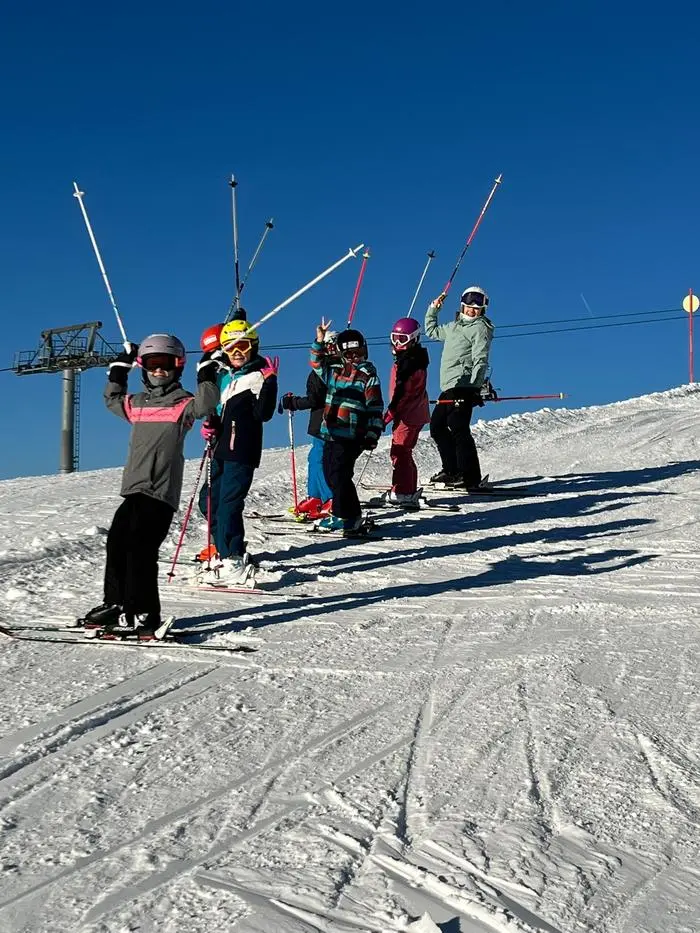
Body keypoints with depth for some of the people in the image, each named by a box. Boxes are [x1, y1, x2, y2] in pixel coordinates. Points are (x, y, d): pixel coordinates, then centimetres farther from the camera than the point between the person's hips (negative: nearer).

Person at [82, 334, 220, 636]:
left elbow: (206, 404, -18)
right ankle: (115, 604, 23)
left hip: (161, 491, -7)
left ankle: (143, 614, -9)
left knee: (140, 547, -13)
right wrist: (120, 367, 32)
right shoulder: (137, 403, 19)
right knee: (116, 542, 8)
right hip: (134, 487, 7)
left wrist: (207, 372, -17)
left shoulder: (183, 403, 1)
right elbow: (112, 399, 37)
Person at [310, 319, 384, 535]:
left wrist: (373, 434, -9)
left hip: (351, 435, -7)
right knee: (330, 473, 9)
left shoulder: (368, 375, -2)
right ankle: (350, 515, 20)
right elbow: (316, 363, 28)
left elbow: (375, 407, -4)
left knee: (339, 474, -11)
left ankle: (343, 516, -1)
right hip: (330, 432, 7)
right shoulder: (334, 369, 13)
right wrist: (319, 341, 14)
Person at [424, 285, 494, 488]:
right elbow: (431, 331, 42)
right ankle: (451, 469, 17)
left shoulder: (480, 328, -2)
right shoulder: (454, 327, 24)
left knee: (457, 428, -16)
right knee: (437, 426, 11)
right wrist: (433, 309, 33)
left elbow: (480, 360, -13)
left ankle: (470, 476, -16)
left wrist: (475, 387, -24)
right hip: (448, 387, 9)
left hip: (463, 386, -9)